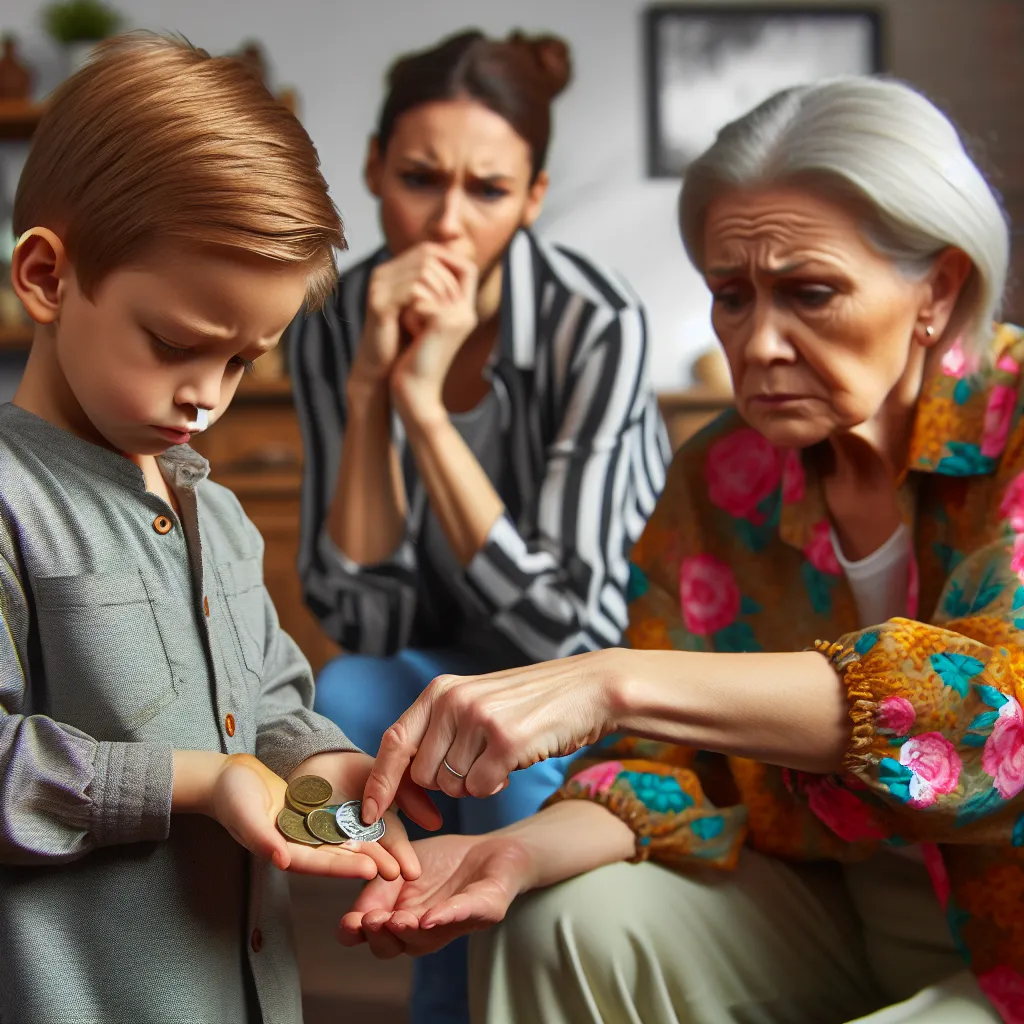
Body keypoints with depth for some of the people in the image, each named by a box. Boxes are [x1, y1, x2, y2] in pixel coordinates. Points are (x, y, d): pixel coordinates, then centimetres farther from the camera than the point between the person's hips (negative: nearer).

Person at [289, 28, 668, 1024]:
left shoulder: (597, 325, -24)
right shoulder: (333, 328, -12)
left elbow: (562, 624, -28)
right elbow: (357, 614, -17)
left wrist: (425, 401, -33)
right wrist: (370, 383, -27)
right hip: (453, 667, 3)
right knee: (346, 700, -27)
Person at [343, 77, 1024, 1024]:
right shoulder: (721, 477, -3)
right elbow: (669, 767, -4)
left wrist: (615, 682, -42)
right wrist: (519, 855, -26)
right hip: (840, 901, 5)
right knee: (562, 926, -16)